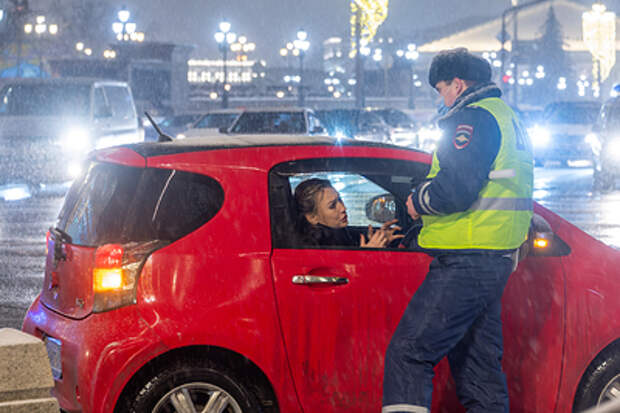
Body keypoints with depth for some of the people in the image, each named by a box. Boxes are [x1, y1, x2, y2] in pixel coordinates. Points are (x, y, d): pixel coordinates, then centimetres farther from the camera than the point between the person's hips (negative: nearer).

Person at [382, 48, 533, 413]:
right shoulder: (508, 118, 21)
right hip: (499, 260, 10)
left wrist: (418, 201, -5)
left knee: (408, 352, -13)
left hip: (466, 262, -10)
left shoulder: (473, 118, -11)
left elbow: (455, 189, -23)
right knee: (478, 362, 16)